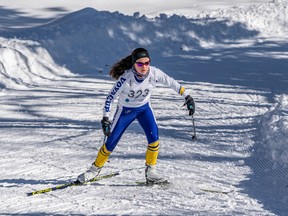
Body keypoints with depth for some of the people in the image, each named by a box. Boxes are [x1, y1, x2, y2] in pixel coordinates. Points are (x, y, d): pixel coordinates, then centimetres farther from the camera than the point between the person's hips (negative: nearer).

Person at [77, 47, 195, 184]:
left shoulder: (154, 73, -24)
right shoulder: (126, 77, -32)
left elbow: (171, 83, -9)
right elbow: (111, 97, -24)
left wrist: (187, 97, -7)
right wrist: (105, 119, -29)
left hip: (144, 108, 2)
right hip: (125, 110, -2)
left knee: (154, 137, -19)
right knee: (111, 143, 3)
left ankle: (150, 171, -5)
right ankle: (95, 169, 25)